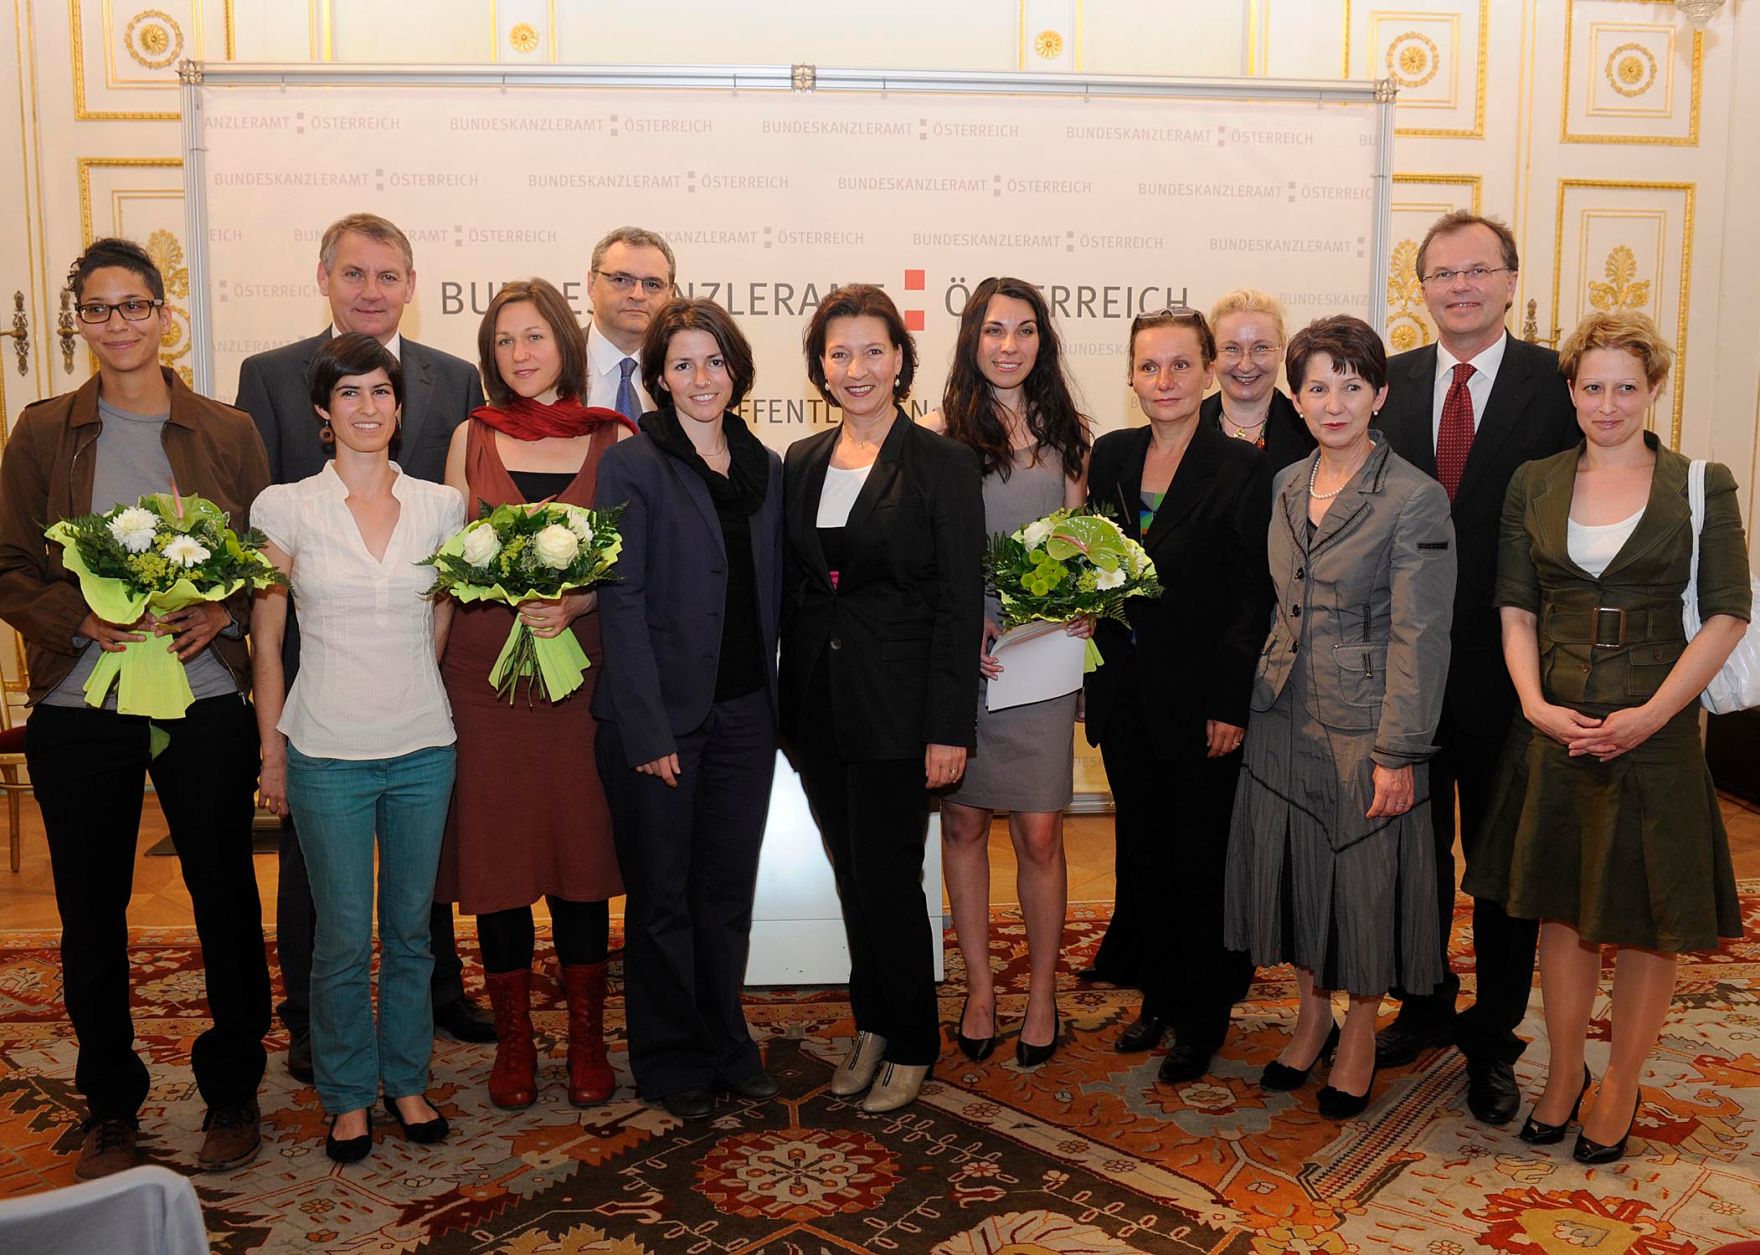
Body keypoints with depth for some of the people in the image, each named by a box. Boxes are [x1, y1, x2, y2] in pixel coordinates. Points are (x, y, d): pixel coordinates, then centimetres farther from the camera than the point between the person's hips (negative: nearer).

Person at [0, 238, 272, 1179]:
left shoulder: (226, 432, 5)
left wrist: (221, 615, -12)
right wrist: (86, 620, -14)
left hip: (207, 702, 0)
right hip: (79, 707, 1)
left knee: (226, 897, 6)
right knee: (92, 911, 9)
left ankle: (231, 1092, 24)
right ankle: (110, 1106, 26)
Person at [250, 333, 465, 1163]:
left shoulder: (440, 506, 2)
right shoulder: (285, 507, -3)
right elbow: (266, 641, 1)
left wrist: (405, 693, 10)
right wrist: (272, 752, 2)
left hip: (422, 748, 2)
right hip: (327, 753, -2)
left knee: (411, 929, 13)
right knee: (344, 938, 7)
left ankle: (407, 1079, 31)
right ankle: (349, 1095, 26)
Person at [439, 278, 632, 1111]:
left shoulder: (614, 440, 4)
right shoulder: (473, 437, 8)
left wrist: (571, 603, -16)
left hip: (582, 668, -1)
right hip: (484, 673, 1)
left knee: (582, 852, 5)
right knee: (496, 856, 5)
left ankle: (587, 1038, 20)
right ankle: (513, 1037, 20)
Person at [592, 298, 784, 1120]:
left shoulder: (764, 469, 9)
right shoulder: (632, 466, -7)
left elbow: (771, 592, 12)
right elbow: (622, 601, -11)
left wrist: (776, 703, 5)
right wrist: (648, 729, -16)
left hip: (744, 712, 5)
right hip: (662, 715, -4)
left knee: (729, 891, 14)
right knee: (662, 897, 9)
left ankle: (726, 1045, 30)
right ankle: (671, 1062, 25)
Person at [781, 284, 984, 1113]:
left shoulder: (941, 464, -7)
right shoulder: (801, 464, 8)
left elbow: (960, 602, -10)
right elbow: (790, 590, 12)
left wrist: (949, 729, -14)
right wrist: (788, 706, 8)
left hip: (895, 708, -5)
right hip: (817, 703, 5)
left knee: (886, 875, 1)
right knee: (851, 874, 14)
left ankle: (911, 1045, 21)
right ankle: (871, 1025, 31)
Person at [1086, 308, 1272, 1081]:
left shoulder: (1243, 468, -10)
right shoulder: (1110, 456, 6)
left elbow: (1254, 597, -11)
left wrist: (1232, 705, -15)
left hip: (1201, 699, -5)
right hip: (1126, 696, 5)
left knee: (1201, 863, 7)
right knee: (1144, 855, 15)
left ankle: (1202, 1019, 24)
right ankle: (1161, 998, 33)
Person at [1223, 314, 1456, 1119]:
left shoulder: (1415, 498, -13)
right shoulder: (1286, 487, 6)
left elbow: (1417, 637, -14)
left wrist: (1396, 753, -16)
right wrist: (1260, 694, 10)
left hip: (1364, 724, -5)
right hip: (1283, 717, 6)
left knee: (1366, 879, 7)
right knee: (1290, 870, 14)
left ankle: (1360, 1033, 28)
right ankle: (1312, 1016, 34)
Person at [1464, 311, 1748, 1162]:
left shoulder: (1701, 485, -1)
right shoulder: (1533, 484, 6)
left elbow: (1728, 614, -5)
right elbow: (1515, 610, 4)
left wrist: (1652, 714, -15)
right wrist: (1536, 703, -11)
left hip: (1656, 731, -2)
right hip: (1556, 727, 2)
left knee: (1647, 916, 7)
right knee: (1562, 905, 11)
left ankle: (1621, 1086, 24)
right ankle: (1563, 1072, 26)